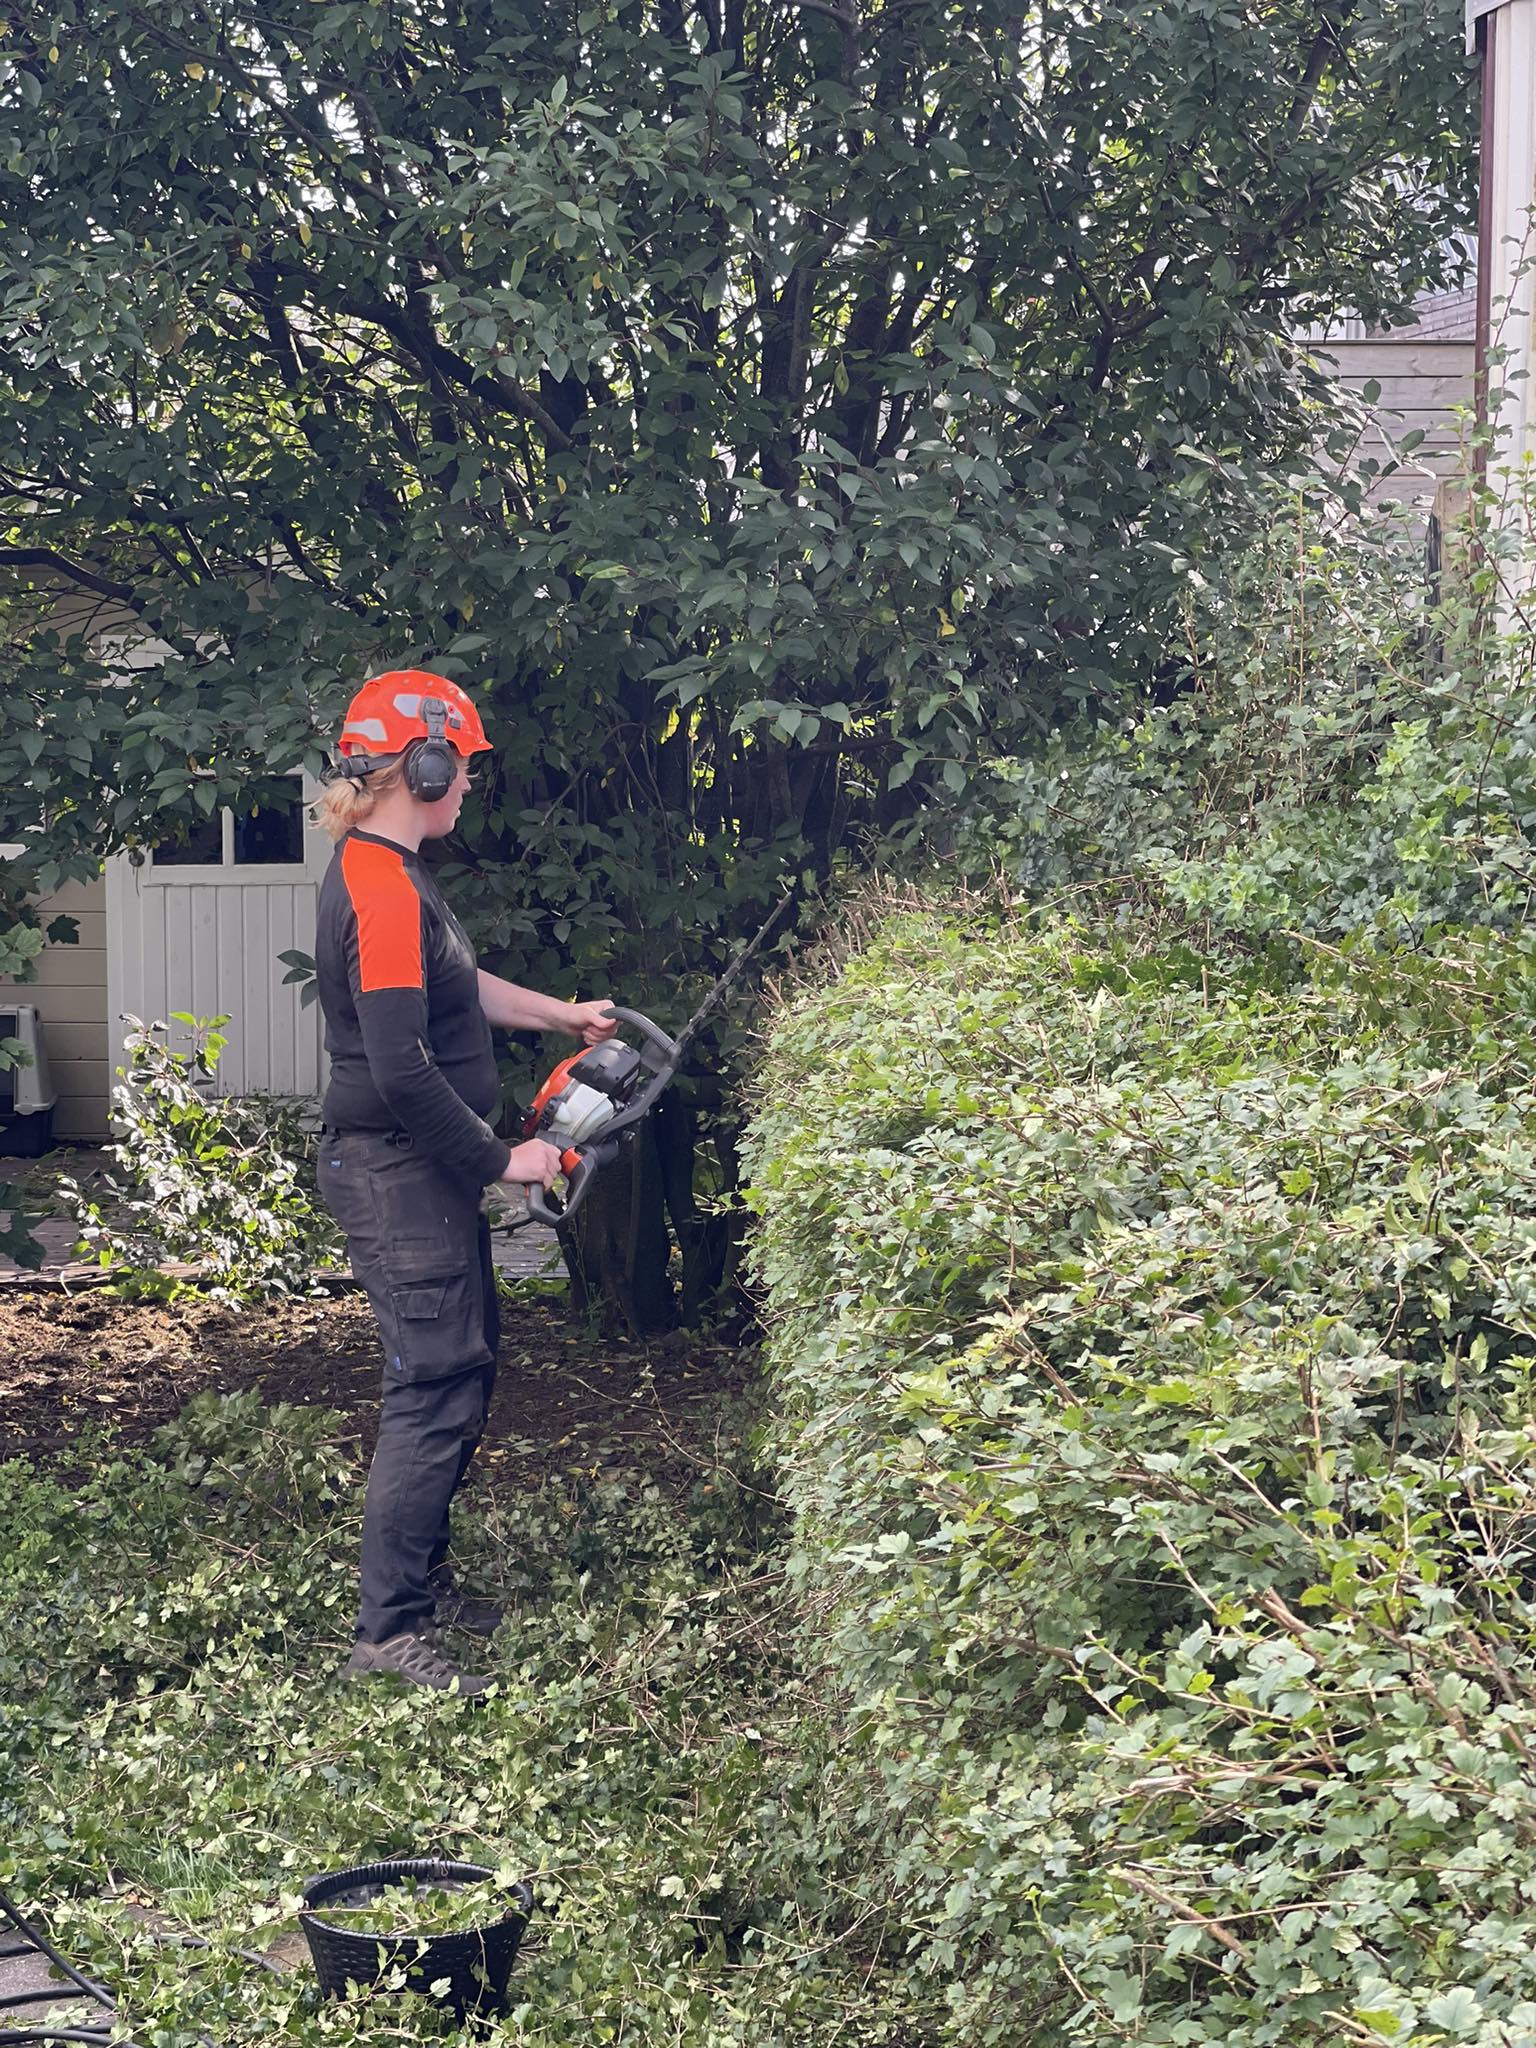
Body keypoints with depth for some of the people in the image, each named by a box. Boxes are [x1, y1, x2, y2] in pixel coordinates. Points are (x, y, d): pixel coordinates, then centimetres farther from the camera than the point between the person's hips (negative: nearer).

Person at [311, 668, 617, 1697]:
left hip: (427, 1173, 11)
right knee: (436, 1388, -7)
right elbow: (402, 1069, -27)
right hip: (399, 1176, -11)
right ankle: (389, 1631, 0)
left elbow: (459, 986, 27)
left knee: (467, 1364, 18)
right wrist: (502, 1159, -17)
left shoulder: (389, 874, 11)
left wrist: (564, 1014, 28)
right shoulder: (383, 891, -22)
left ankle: (421, 1579, 29)